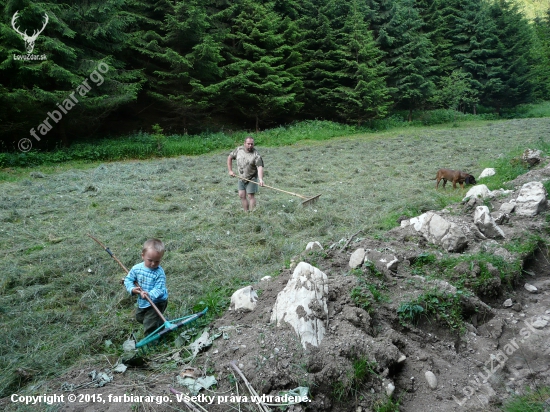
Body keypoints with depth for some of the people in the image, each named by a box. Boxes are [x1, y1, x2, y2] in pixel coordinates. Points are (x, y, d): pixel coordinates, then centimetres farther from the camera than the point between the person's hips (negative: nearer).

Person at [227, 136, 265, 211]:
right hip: (241, 178, 5)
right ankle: (246, 212, 16)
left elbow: (260, 167, -30)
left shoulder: (256, 155, -19)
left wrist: (260, 179, -44)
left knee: (251, 196, -4)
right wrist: (230, 170, 4)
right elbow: (230, 157, 10)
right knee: (242, 195, 5)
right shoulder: (239, 150, -3)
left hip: (251, 178, -5)